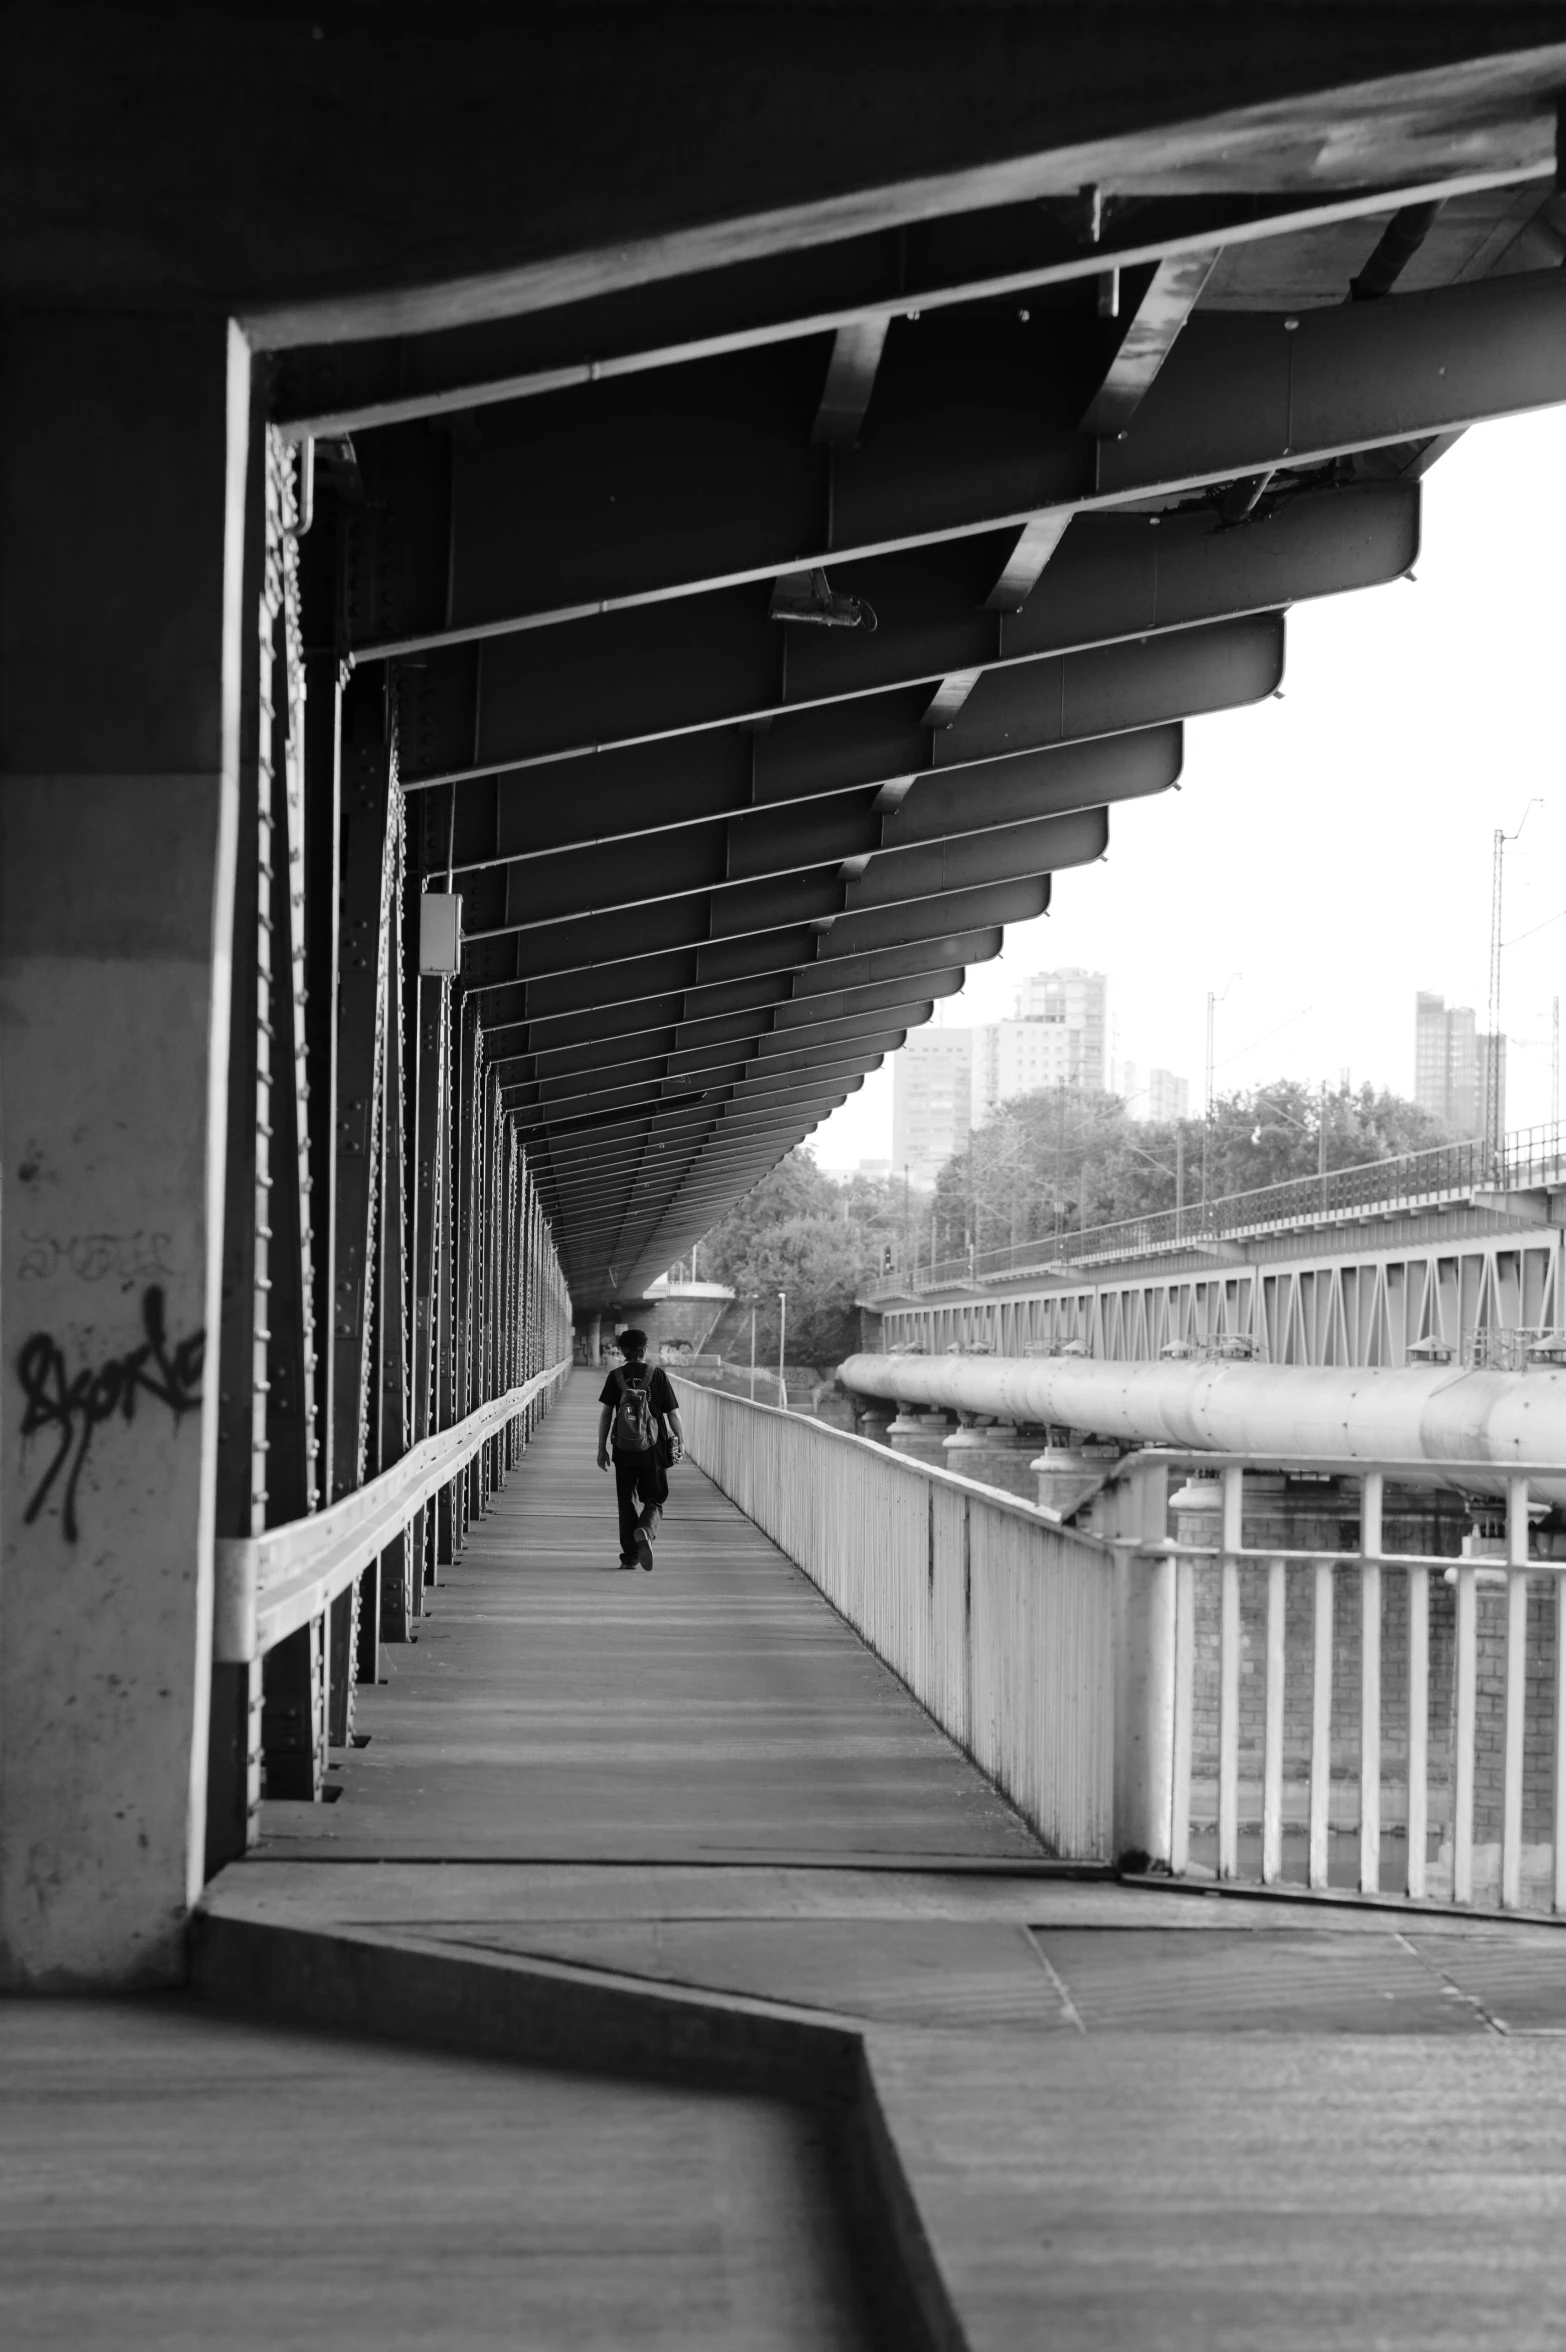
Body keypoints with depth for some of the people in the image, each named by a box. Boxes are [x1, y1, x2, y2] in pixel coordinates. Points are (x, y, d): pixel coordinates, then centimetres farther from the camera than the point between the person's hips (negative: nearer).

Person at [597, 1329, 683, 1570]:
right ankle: (645, 1531, -22)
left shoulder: (615, 1376, 1)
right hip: (653, 1449, -1)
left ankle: (629, 1555, 11)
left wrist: (602, 1448, 5)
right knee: (654, 1500, 9)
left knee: (627, 1501, 12)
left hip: (623, 1450, 1)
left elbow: (606, 1415, -1)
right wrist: (681, 1441, 10)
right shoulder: (657, 1374, -1)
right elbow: (672, 1413, -1)